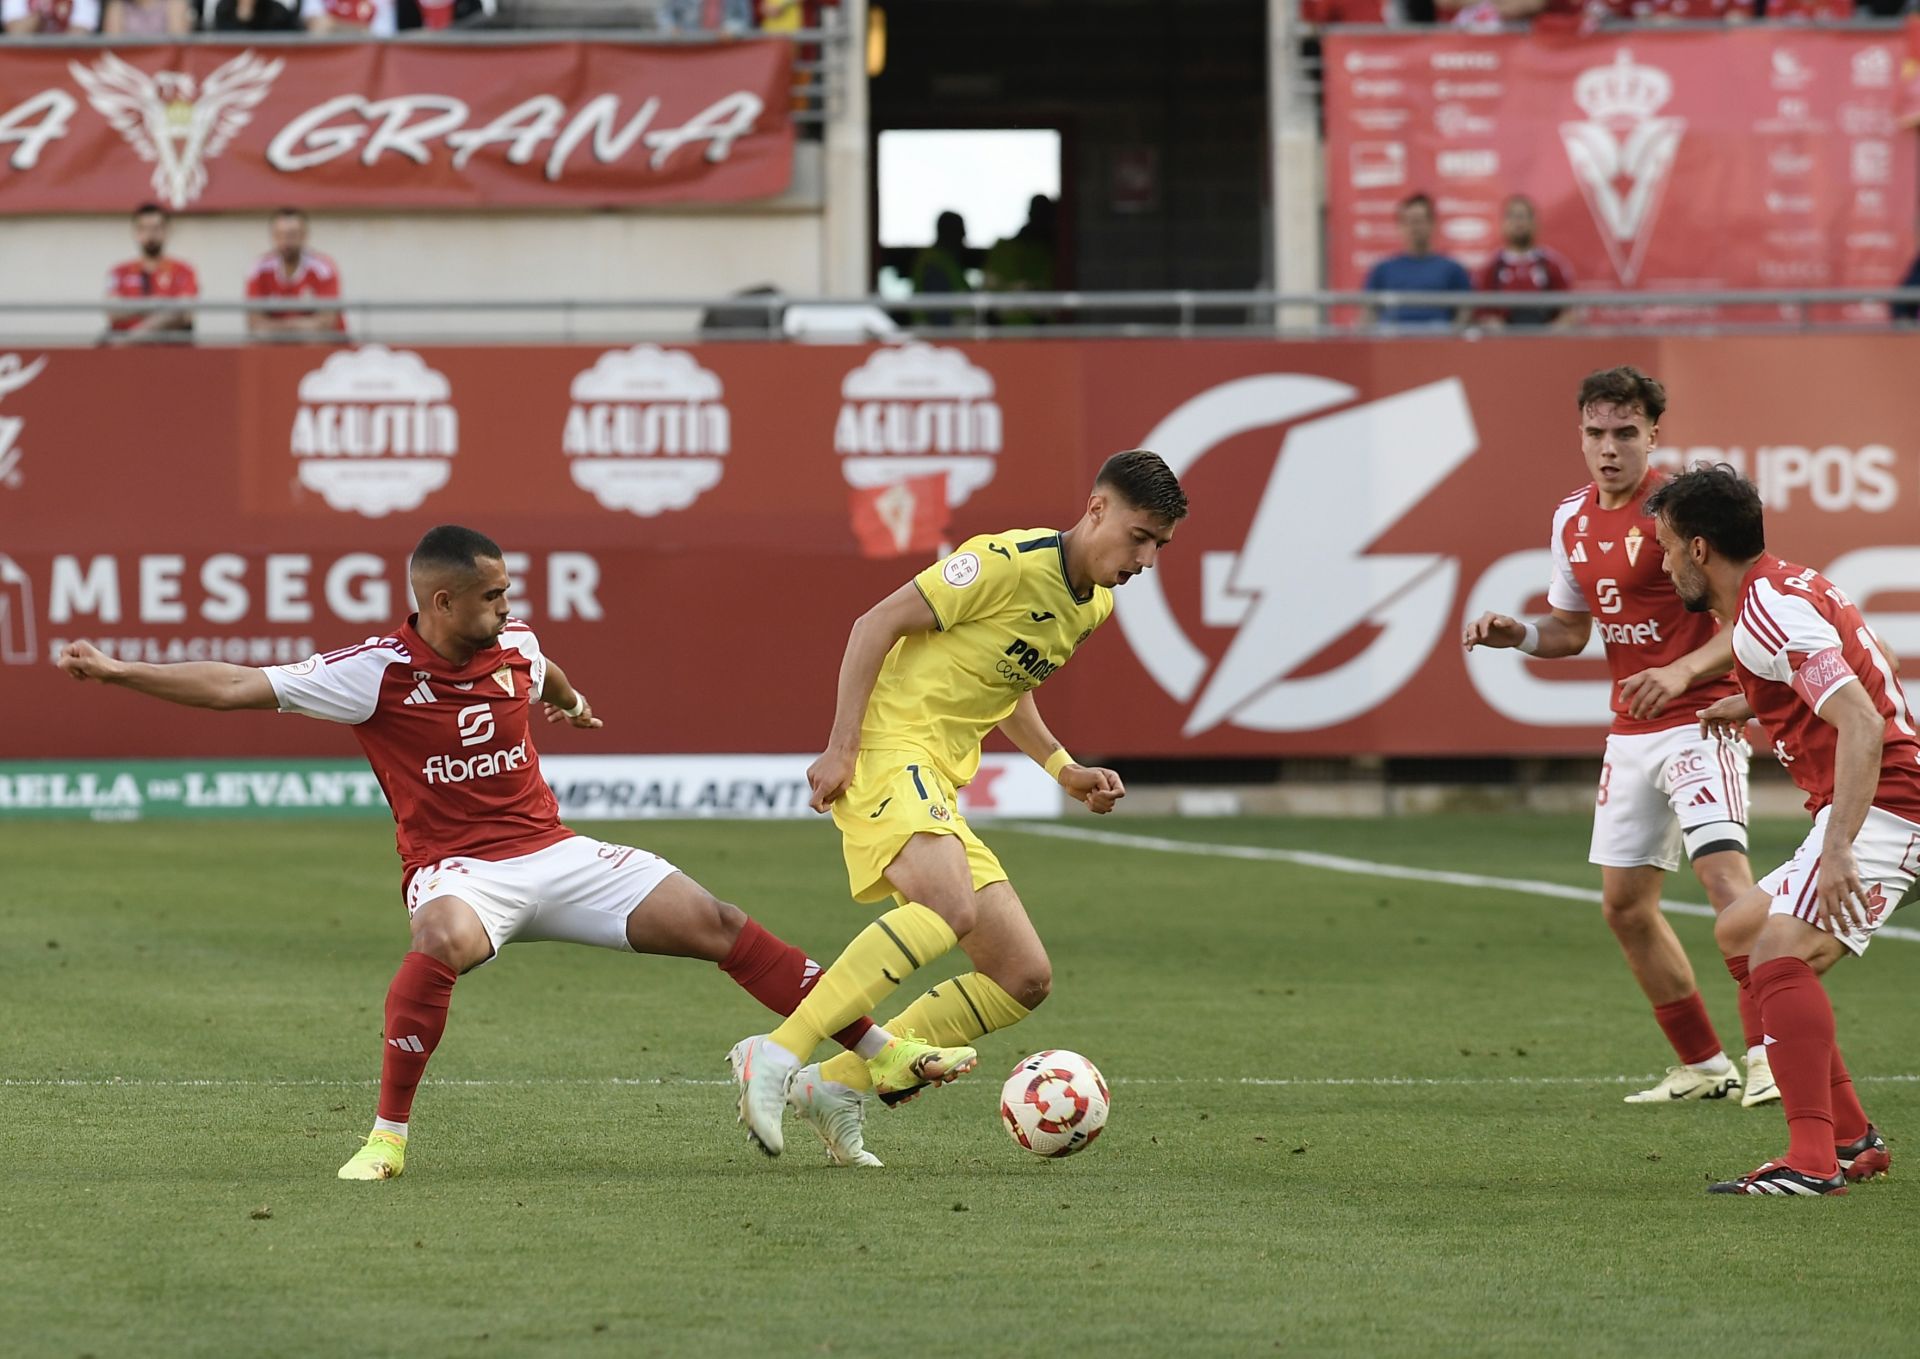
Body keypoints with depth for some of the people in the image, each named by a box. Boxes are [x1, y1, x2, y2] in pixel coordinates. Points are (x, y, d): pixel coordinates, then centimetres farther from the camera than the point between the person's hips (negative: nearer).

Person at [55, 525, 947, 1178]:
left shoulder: (514, 645, 3)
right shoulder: (379, 673, -12)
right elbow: (237, 687, -14)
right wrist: (116, 672, -18)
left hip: (554, 854, 5)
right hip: (459, 870, -5)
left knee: (714, 926, -3)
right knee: (446, 940, -41)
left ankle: (877, 1048, 6)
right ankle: (388, 1137, -28)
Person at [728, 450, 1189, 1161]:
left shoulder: (1094, 605, 15)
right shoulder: (1010, 561, -12)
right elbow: (877, 624, -11)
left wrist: (1063, 769, 17)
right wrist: (841, 748, -18)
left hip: (939, 785, 9)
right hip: (891, 750, -9)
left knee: (1025, 980, 3)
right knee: (952, 908, -35)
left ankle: (831, 1084, 3)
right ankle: (776, 1056, -36)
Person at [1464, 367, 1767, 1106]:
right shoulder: (1572, 519, 9)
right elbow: (1571, 627, 22)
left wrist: (1682, 672, -29)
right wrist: (1516, 633, 2)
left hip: (1698, 719, -8)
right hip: (1630, 733, 8)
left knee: (1724, 873, -23)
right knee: (1624, 905, 9)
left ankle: (1768, 1055, -25)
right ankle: (1702, 1065, 20)